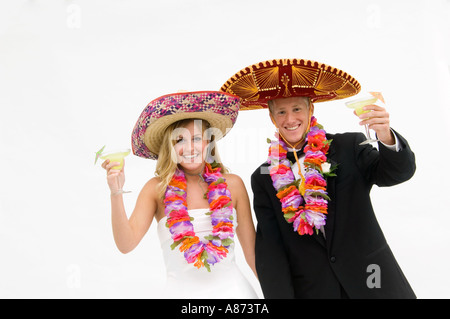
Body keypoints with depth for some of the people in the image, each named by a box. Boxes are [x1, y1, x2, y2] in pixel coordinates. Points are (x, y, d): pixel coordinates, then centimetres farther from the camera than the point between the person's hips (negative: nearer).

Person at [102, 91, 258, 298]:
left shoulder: (232, 185, -2)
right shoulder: (157, 189, -4)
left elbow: (252, 250, 4)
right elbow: (126, 244, -13)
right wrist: (116, 193, -23)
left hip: (231, 289, 1)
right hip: (182, 291, 0)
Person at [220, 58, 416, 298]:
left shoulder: (351, 146, -2)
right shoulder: (264, 179, 1)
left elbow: (398, 172, -13)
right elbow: (269, 248, -2)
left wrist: (387, 138, -32)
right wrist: (279, 295, -11)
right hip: (309, 289, 1)